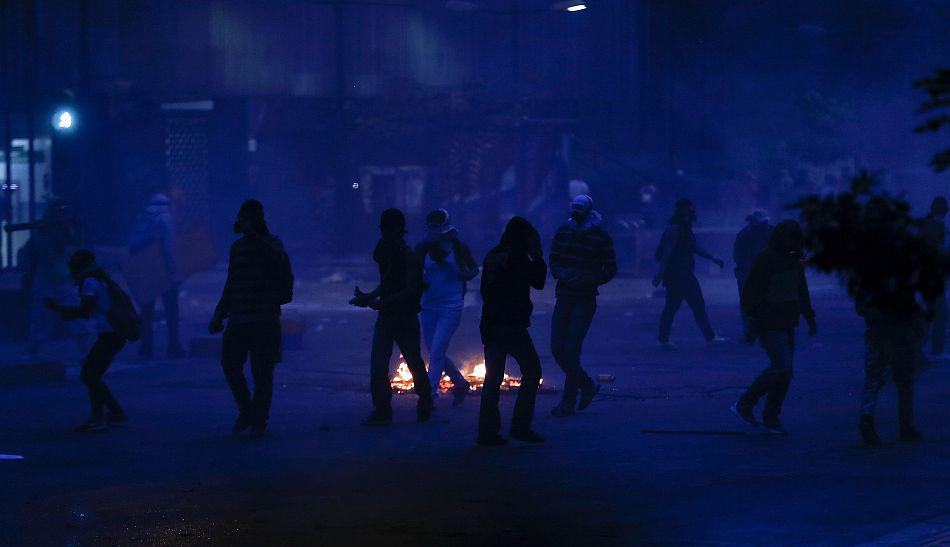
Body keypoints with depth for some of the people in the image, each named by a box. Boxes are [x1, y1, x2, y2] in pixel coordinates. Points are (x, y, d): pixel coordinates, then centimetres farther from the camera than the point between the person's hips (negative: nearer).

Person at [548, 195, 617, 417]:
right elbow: (553, 261, 13)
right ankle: (587, 385, 25)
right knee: (557, 349, 3)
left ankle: (568, 402, 0)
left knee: (571, 349, -9)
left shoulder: (601, 236, -5)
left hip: (585, 300, -5)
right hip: (564, 297, 5)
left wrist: (589, 280, -16)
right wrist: (561, 274, -9)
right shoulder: (563, 231, 7)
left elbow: (610, 270, -1)